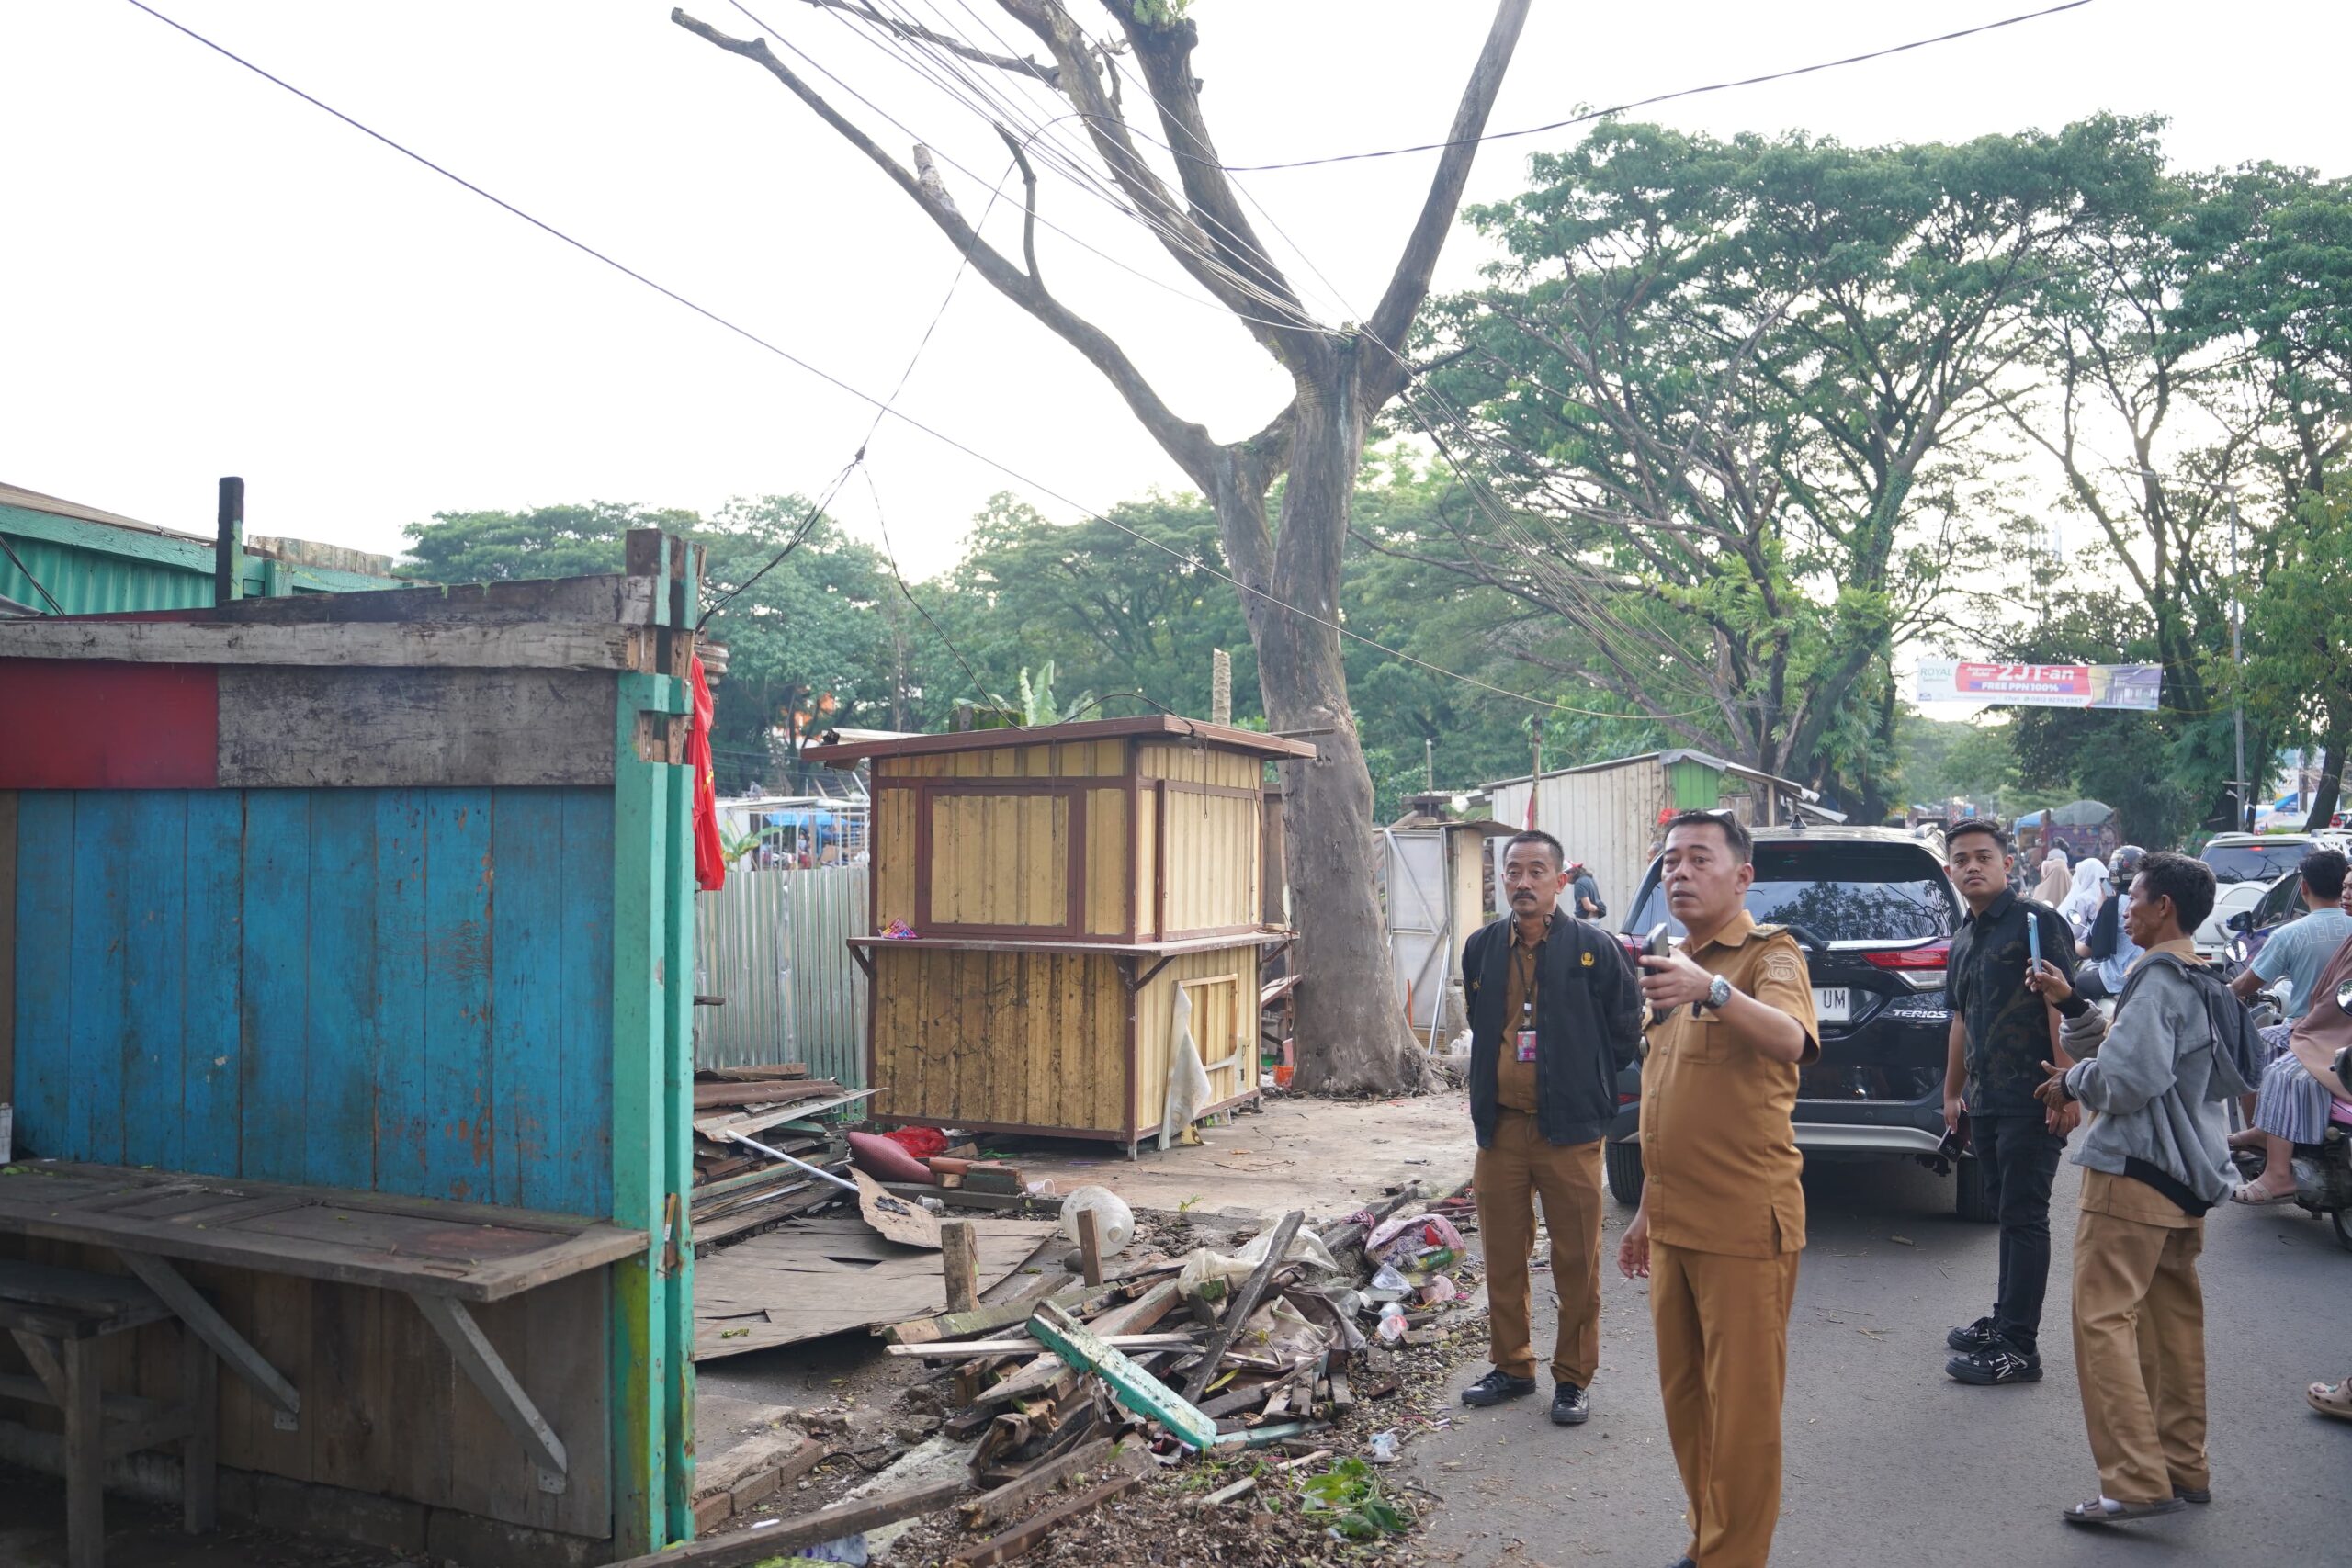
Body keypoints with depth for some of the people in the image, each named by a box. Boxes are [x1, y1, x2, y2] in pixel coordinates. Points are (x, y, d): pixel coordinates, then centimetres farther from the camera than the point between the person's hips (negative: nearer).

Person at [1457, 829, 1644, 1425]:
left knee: (1576, 1263, 5)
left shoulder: (1595, 948, -7)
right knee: (1503, 1258, 12)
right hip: (1500, 1128, 4)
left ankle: (1573, 1378, 20)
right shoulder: (1481, 949, 5)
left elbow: (1627, 1033, 1)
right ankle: (1511, 1366, 28)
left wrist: (1590, 1088, 5)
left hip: (1570, 1130, -4)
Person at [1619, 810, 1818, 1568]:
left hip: (1744, 1224, -8)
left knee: (1742, 1411, 0)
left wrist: (1714, 990, -52)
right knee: (1683, 1397, 17)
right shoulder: (1674, 965, 14)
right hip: (1675, 1221, 8)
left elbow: (1790, 1038, -34)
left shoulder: (1769, 955, -10)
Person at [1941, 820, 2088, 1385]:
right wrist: (1953, 1091, 25)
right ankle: (2005, 1320, 27)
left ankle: (2019, 1348, 1)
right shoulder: (1963, 940, 16)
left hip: (2032, 1100, -8)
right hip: (1985, 1101, 8)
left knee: (2024, 1217, -4)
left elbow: (2062, 1008, -16)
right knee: (2004, 1212, 16)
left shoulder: (2037, 922, -9)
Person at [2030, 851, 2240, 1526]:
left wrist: (2071, 1080, -6)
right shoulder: (2207, 985, 14)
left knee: (2104, 1319, -8)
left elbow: (2127, 1078, -23)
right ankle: (2184, 1468, 23)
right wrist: (2072, 1004, 16)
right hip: (2188, 1175, 10)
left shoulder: (2159, 982, -16)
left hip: (2136, 1172, -10)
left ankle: (2137, 1481, -10)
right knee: (2174, 1321, 16)